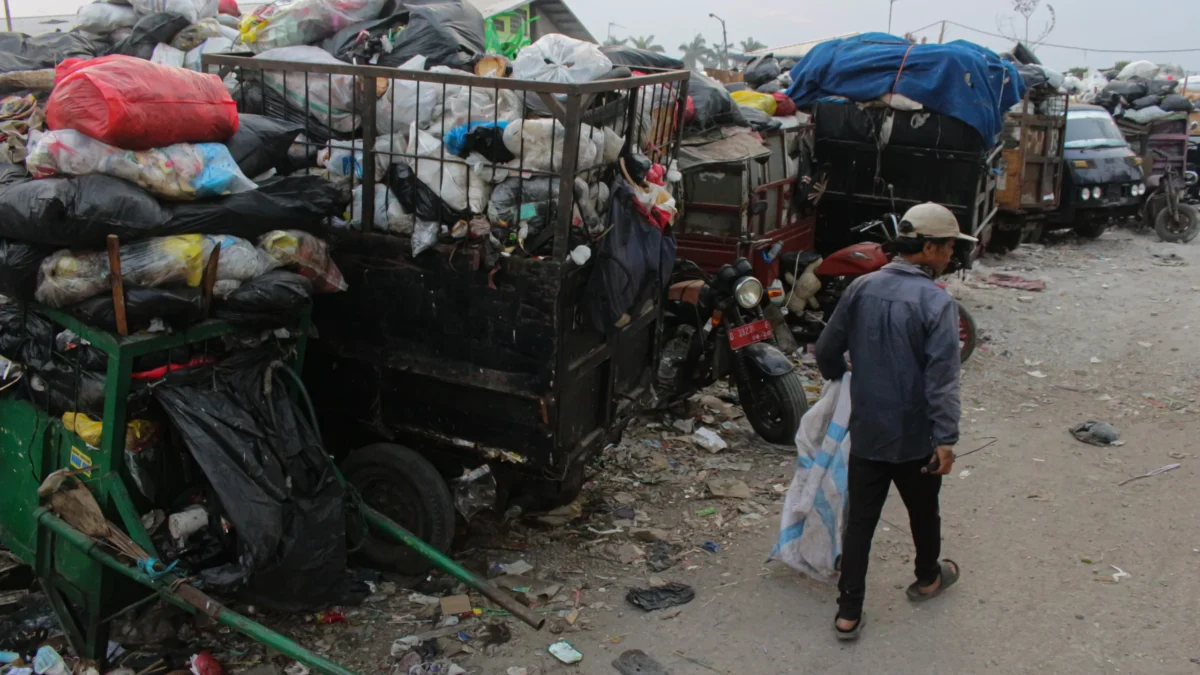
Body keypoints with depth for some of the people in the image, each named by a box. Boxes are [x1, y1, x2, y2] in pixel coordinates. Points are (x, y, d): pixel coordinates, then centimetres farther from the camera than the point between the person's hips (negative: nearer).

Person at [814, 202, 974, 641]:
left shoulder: (861, 288, -3)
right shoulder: (936, 302, -18)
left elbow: (827, 349, 6)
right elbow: (942, 378, -23)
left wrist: (839, 378, 26)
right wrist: (946, 439, -21)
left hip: (866, 431, 4)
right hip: (915, 436, -3)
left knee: (860, 518, 9)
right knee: (923, 511, 21)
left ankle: (848, 613, 12)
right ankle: (928, 578, 46)